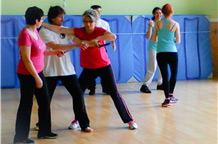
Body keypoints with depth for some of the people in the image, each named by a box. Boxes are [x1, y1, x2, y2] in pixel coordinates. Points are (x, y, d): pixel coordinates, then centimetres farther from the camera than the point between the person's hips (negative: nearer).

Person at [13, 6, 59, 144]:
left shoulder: (35, 31, 6)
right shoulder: (25, 34, -20)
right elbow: (26, 59, -21)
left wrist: (55, 52, 19)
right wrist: (36, 78, -20)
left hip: (38, 72, 9)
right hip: (28, 75, -9)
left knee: (45, 102, 15)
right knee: (26, 105, 1)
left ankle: (44, 131, 28)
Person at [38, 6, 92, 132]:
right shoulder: (44, 31, -7)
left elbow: (78, 40, -4)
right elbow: (55, 46, -22)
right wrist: (75, 45, -28)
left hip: (67, 70, 4)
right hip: (51, 71, -4)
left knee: (78, 95, -1)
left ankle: (84, 124, 9)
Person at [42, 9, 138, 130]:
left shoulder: (99, 31, -12)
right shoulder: (79, 31, -6)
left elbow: (113, 36, -32)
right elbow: (60, 30, -12)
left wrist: (96, 39, -38)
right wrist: (43, 24, -18)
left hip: (104, 67, -3)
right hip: (88, 69, 3)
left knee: (115, 94, -2)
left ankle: (129, 120, 9)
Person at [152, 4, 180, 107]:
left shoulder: (158, 24, 3)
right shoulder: (175, 24, -1)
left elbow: (154, 40, 6)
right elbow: (178, 41, 3)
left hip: (160, 53, 1)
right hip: (172, 52, -1)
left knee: (165, 76, 2)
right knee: (174, 74, 18)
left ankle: (167, 98, -5)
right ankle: (170, 95, 21)